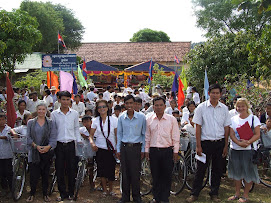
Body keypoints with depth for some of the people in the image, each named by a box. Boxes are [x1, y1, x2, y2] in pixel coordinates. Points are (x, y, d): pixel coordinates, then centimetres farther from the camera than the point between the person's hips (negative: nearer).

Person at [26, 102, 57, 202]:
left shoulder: (50, 123, 7)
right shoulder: (31, 122, 9)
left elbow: (53, 137, -2)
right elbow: (28, 137, 2)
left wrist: (48, 146, -19)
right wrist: (36, 146, -13)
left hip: (46, 152, 0)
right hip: (34, 152, 0)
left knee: (46, 173, 6)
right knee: (34, 174, -3)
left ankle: (45, 194, 20)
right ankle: (32, 193, 15)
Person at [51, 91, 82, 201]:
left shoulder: (75, 113, 5)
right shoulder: (54, 114, 2)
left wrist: (79, 141, 6)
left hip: (71, 144, 0)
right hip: (59, 145, 0)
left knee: (71, 169, 5)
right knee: (60, 170, 5)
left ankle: (71, 192, 19)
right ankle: (62, 193, 18)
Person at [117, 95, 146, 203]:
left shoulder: (141, 117, -3)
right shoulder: (121, 117, 4)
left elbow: (144, 134, 3)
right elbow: (119, 134, 11)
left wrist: (143, 149, 2)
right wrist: (118, 149, 9)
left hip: (136, 147, -2)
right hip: (124, 147, 2)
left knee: (135, 173, 1)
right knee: (125, 172, 8)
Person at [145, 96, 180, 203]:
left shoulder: (172, 119, 1)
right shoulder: (149, 120, 5)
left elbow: (176, 137, 2)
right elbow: (147, 137, 10)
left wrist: (175, 151, 0)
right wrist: (146, 150, 7)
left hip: (167, 150, -1)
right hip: (153, 151, 2)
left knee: (167, 176, 4)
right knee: (155, 175, 9)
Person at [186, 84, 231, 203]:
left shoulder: (224, 108, 4)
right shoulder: (201, 107, -3)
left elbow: (226, 128, 7)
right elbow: (198, 127, -3)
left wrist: (226, 146, 5)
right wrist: (198, 146, -7)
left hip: (220, 143, 3)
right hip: (206, 142, -2)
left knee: (217, 169, 10)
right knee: (201, 169, 2)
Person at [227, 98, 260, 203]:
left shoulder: (254, 118, -1)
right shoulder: (233, 119, 7)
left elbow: (257, 135, -7)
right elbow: (231, 134, 0)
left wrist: (248, 142, -23)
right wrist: (239, 143, -19)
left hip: (249, 150, -3)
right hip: (235, 149, 3)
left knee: (248, 172, 2)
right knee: (237, 172, 11)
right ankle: (237, 193, 25)